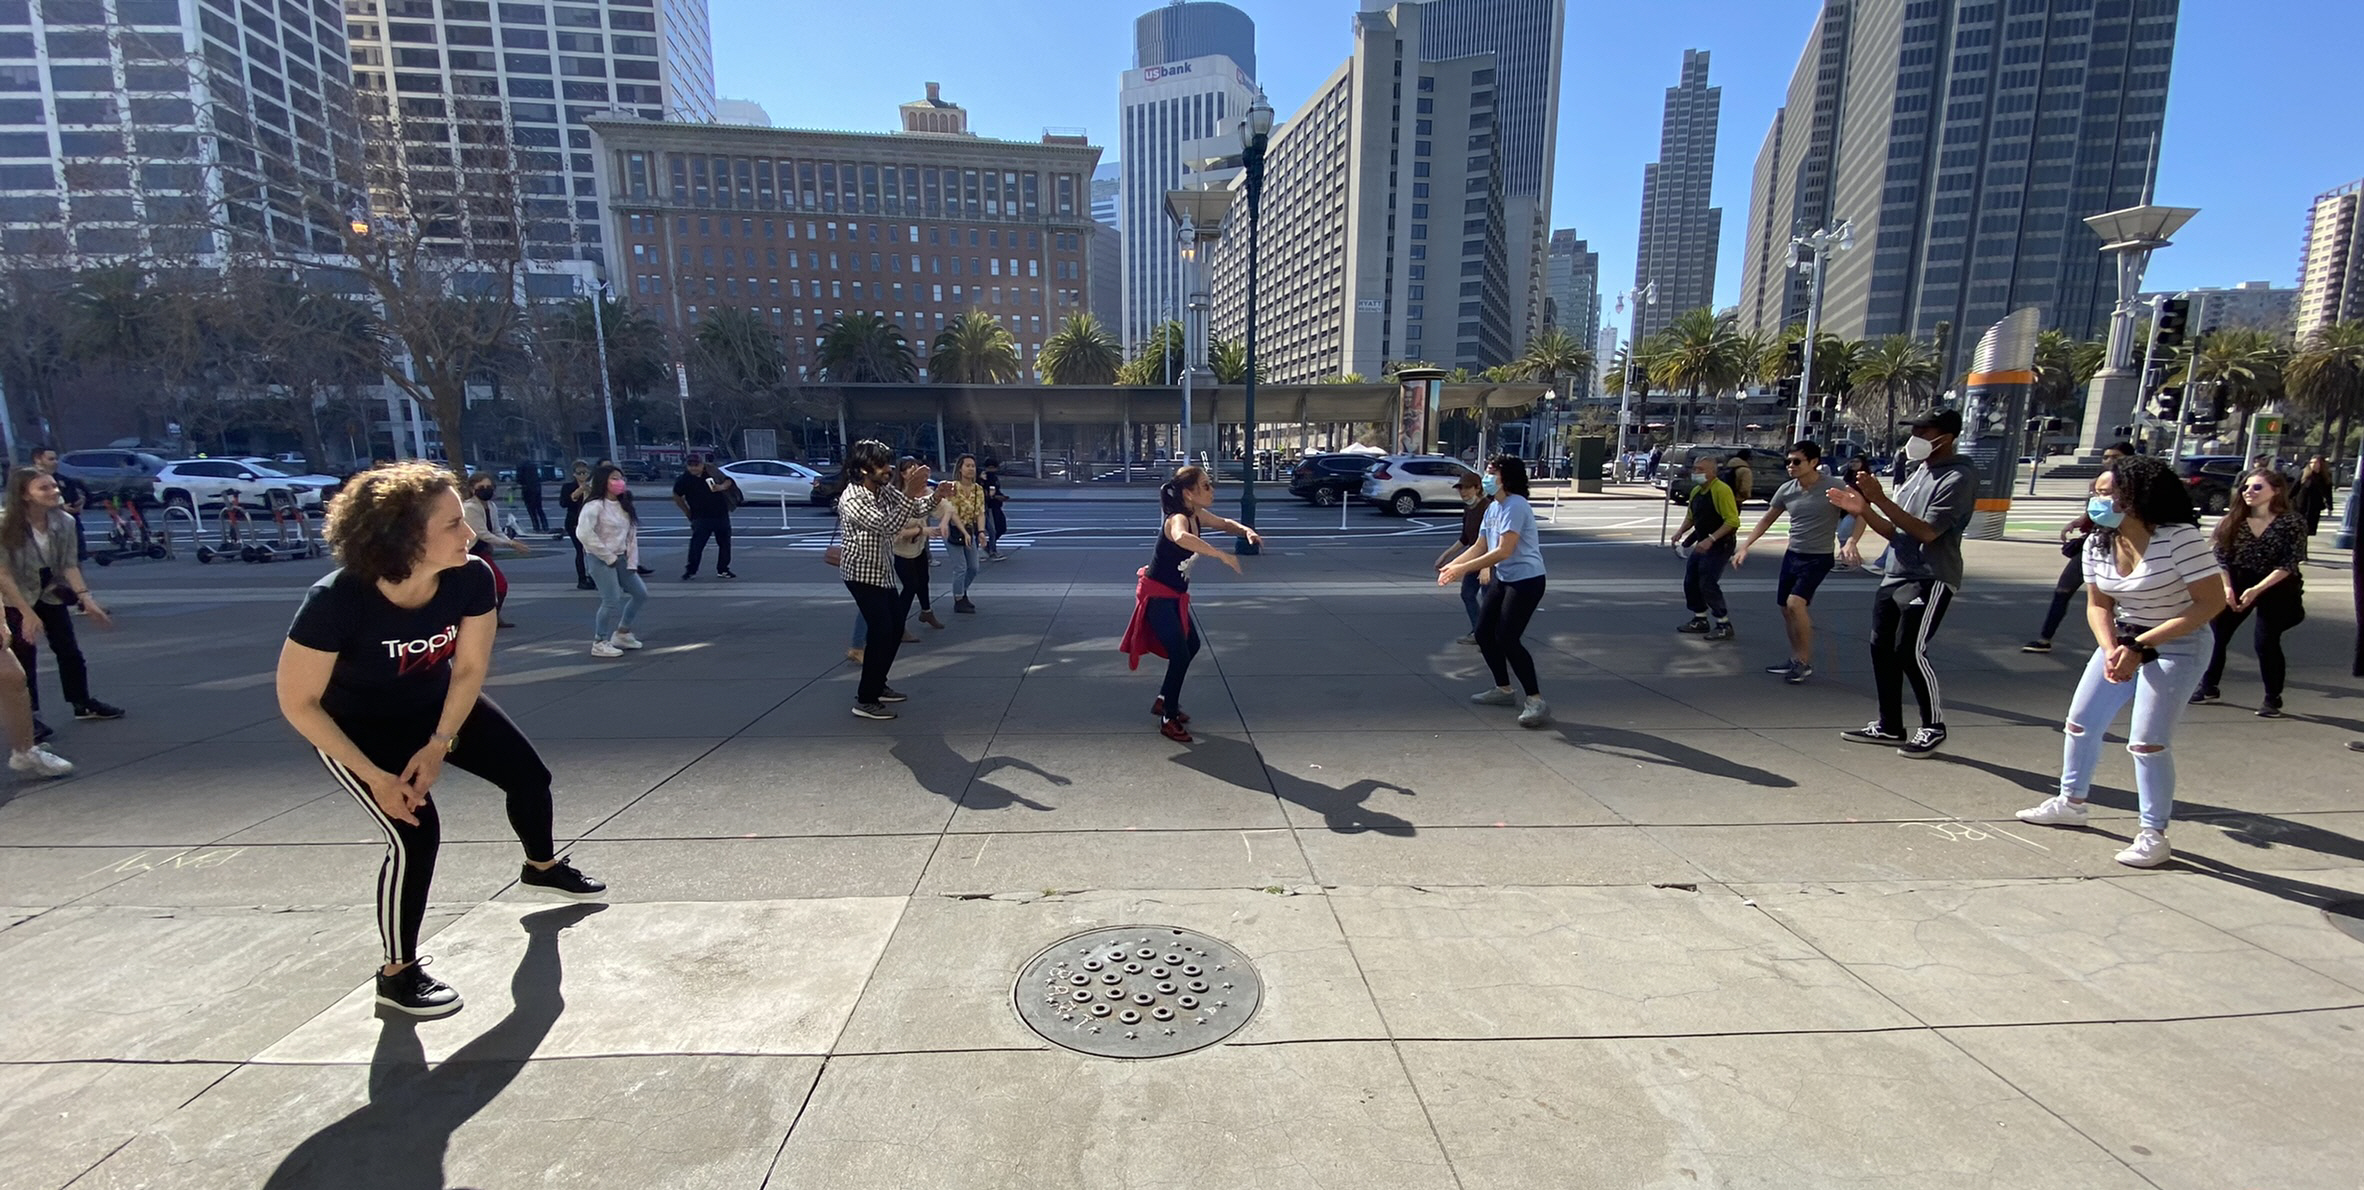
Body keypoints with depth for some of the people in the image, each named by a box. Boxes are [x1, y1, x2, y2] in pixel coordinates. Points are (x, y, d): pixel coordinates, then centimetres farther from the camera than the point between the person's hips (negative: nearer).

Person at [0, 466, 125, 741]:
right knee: (23, 655, -4)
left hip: (51, 593, 4)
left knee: (69, 649, 8)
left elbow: (69, 564, -9)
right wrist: (27, 613, -25)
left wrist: (86, 598, -20)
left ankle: (82, 703, 21)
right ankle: (30, 716, 5)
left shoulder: (64, 522, -14)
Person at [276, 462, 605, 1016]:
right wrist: (377, 779, -23)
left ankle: (542, 865, 42)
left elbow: (469, 668, -10)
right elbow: (298, 702, -22)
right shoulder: (336, 601, -36)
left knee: (529, 774, 9)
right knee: (416, 832, -15)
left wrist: (440, 745, -15)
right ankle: (399, 972, 9)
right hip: (355, 724, -4)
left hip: (437, 703, 5)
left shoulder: (471, 579, -26)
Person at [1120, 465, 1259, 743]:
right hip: (1157, 596, -10)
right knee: (1180, 654, -9)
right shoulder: (1177, 519, -28)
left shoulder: (1197, 515, -2)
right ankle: (1169, 720, 6)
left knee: (1192, 646, 20)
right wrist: (1222, 555, -50)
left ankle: (1164, 701, 35)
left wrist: (1246, 531, -5)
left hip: (1175, 595, 10)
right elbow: (1182, 538, -54)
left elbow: (1225, 524, 16)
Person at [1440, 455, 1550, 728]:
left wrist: (1464, 569, -24)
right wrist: (1453, 564, -3)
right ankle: (1504, 690, 27)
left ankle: (1536, 702, -6)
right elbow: (1480, 547, 12)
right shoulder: (1493, 507, 10)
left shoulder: (1515, 506, -19)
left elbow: (1503, 551, -25)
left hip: (1526, 579, -9)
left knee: (1507, 639, -15)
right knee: (1484, 633, 11)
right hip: (1503, 579, 10)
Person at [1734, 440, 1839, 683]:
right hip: (1792, 555, 6)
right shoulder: (1786, 490, 1)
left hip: (1819, 557, -6)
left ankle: (1804, 662, -6)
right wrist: (1745, 546, 8)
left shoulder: (1833, 488, -15)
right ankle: (1797, 660, 26)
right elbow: (1767, 520, 13)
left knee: (1795, 603, -21)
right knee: (1786, 608, 11)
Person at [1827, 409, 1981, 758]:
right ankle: (1889, 725, 17)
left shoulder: (1959, 477, -11)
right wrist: (1863, 509, -1)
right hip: (1893, 576, 8)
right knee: (1881, 648, 7)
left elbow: (1927, 532, -20)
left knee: (1909, 651, -10)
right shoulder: (1917, 474, 15)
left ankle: (1934, 728, 8)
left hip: (1929, 579, -8)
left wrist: (1881, 499, -24)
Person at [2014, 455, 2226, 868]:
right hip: (2122, 641, 6)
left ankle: (2153, 834, 6)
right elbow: (2098, 605, 4)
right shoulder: (2098, 544, -2)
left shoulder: (2180, 537, -20)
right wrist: (2110, 650, -13)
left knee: (2147, 743, -9)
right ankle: (2071, 802, 26)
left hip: (2175, 647, -6)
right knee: (2080, 723, 9)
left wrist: (2140, 646, -23)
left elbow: (2212, 602, -19)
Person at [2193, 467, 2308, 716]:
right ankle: (2208, 687, 16)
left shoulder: (2292, 522, -7)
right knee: (2214, 635, 1)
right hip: (2236, 586, 3)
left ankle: (2273, 699, 9)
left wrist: (2257, 590, -23)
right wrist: (2227, 588, -15)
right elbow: (2221, 557, -2)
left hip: (2275, 589, -3)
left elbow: (2289, 564, -12)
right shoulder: (2233, 522, 0)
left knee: (2266, 642, -7)